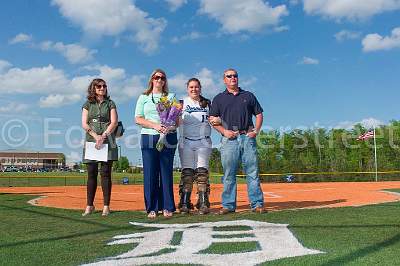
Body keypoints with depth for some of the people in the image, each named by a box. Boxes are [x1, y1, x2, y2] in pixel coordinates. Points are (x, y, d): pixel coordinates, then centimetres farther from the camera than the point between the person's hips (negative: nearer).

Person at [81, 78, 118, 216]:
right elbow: (84, 124, 4)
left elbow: (114, 122, 1)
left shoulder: (110, 103, 11)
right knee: (91, 174, 1)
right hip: (91, 142, 1)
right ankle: (89, 205, 8)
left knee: (105, 173, -4)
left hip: (107, 142, -1)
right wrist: (96, 136, -11)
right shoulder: (88, 104, 13)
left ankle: (106, 206, -2)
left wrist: (103, 136, -12)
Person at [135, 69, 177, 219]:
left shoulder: (171, 97, 15)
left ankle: (167, 207, 4)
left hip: (168, 138, 0)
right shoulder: (143, 98, 14)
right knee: (150, 174, -2)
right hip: (148, 138, 0)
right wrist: (155, 126, -11)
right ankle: (151, 208, 3)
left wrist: (170, 127, -13)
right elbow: (138, 119, 4)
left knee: (166, 173, 0)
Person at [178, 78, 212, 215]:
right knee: (187, 172, -3)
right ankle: (184, 203, 1)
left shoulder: (207, 103, 13)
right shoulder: (182, 103, 8)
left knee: (202, 172, -3)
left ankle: (203, 203, -1)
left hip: (203, 142, 1)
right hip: (186, 142, -1)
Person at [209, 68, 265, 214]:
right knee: (229, 174, -1)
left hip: (248, 137, 1)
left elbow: (259, 114, 17)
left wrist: (256, 130, 2)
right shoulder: (219, 98, 14)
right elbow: (212, 120, 9)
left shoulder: (248, 96, 18)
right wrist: (224, 131, -6)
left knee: (253, 172, -2)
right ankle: (228, 205, 5)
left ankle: (257, 204, 1)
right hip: (229, 139, -1)